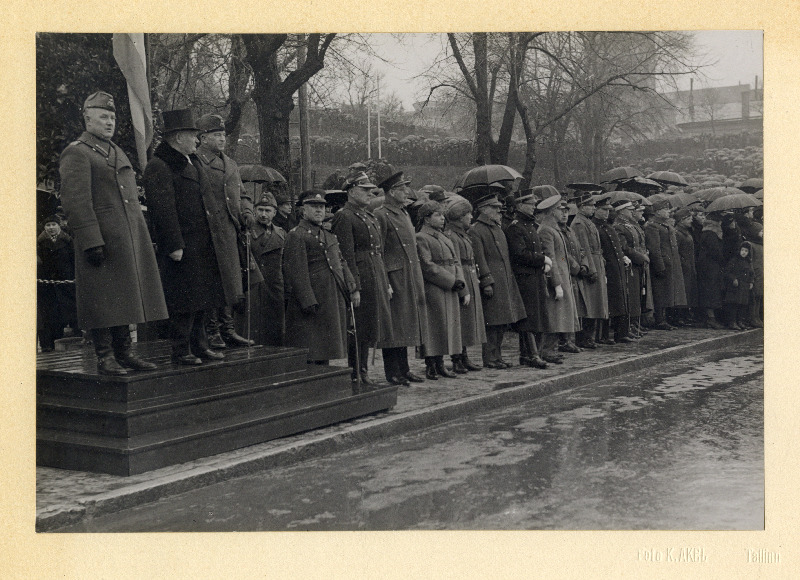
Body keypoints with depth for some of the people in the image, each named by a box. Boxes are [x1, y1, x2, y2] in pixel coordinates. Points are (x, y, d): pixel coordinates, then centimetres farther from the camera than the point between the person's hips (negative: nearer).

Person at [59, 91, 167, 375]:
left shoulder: (117, 152, 20)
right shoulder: (77, 153, -7)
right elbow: (75, 202, -15)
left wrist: (141, 238, 20)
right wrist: (92, 242, -21)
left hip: (129, 240, 8)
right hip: (103, 241, -8)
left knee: (124, 296, 12)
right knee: (103, 301, -3)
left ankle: (124, 352, 20)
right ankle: (105, 357, 4)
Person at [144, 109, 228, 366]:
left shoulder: (194, 163, 18)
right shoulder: (159, 168, -11)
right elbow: (163, 210, -18)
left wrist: (215, 236, 19)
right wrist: (174, 245, -22)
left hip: (205, 245, 9)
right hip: (183, 246, -9)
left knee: (204, 296, 13)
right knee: (185, 300, -5)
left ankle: (200, 345, 23)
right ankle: (181, 350, 4)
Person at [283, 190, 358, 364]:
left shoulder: (329, 236, 20)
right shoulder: (296, 236, -8)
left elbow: (341, 263, 22)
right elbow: (297, 273, -14)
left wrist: (352, 289, 10)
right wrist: (309, 303, -19)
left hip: (335, 303, 8)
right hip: (313, 304, -8)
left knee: (324, 356, 12)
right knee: (308, 357, -7)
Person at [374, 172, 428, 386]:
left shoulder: (404, 214, 16)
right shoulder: (380, 216, -11)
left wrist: (418, 279, 18)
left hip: (411, 279, 9)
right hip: (394, 278, -9)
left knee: (406, 325, 13)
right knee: (394, 326, -3)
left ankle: (404, 369, 21)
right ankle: (392, 372, 4)